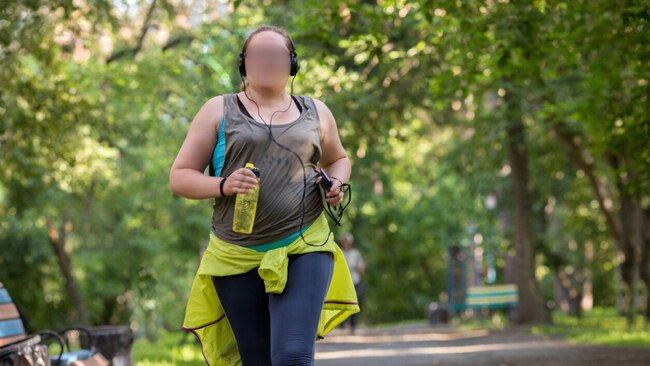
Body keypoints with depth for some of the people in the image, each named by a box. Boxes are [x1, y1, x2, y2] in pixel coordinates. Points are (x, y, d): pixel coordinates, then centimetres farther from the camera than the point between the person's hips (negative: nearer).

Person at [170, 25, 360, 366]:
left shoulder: (315, 112, 13)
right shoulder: (219, 111, 6)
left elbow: (338, 159, 30)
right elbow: (179, 177, 3)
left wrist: (336, 184, 6)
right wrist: (222, 185, -17)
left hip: (304, 249, 0)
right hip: (238, 257, 0)